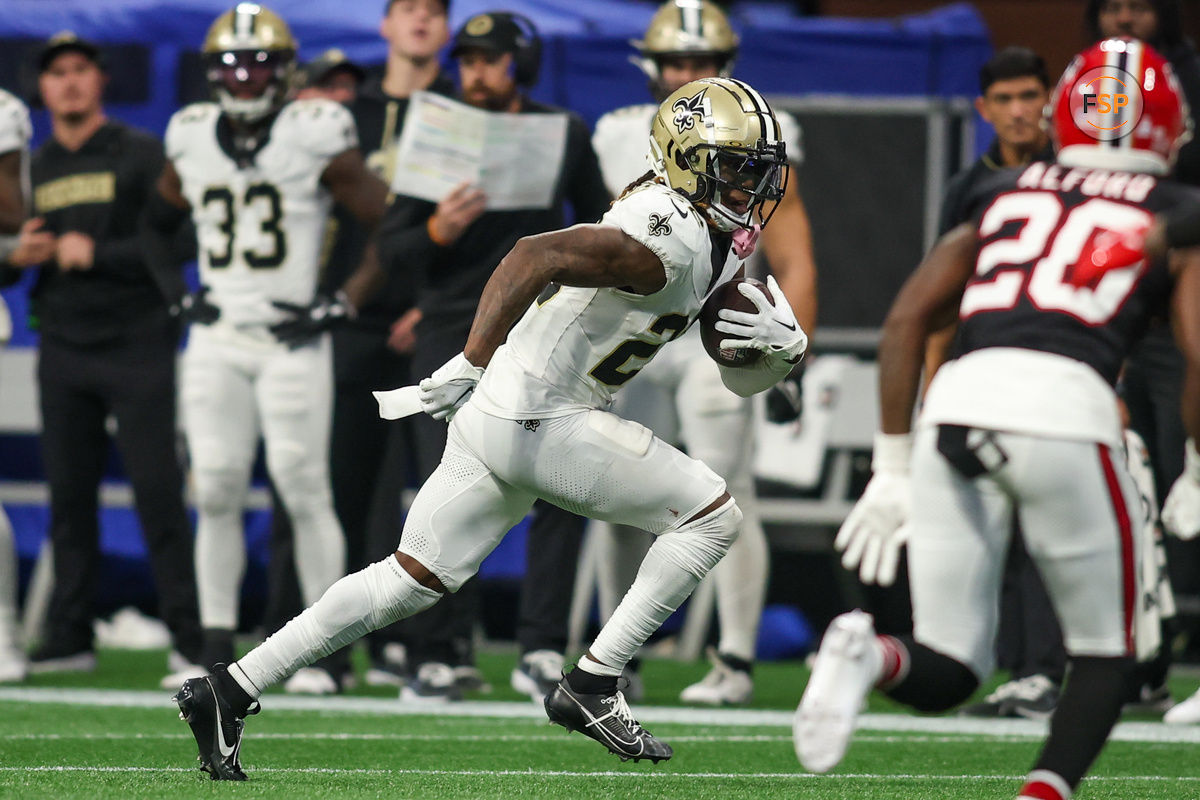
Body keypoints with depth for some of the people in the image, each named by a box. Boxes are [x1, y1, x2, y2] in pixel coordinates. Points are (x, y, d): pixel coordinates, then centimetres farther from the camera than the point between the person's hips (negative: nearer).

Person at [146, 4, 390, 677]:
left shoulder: (316, 141, -6)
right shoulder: (192, 141, 8)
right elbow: (161, 223, 26)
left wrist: (346, 303, -7)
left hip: (291, 339, -4)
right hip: (215, 341, 4)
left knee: (305, 491, -5)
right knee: (216, 494, 1)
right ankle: (217, 650, 6)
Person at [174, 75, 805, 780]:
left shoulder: (721, 245, 13)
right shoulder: (669, 240, -20)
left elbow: (744, 378, 18)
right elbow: (536, 255, -32)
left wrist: (782, 346, -5)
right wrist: (471, 365, -34)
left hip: (500, 420, 9)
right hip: (541, 424, -9)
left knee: (413, 581, 11)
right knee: (713, 516, -4)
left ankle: (228, 693, 10)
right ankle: (592, 686, -1)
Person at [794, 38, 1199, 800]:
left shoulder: (1001, 197, 27)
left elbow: (907, 321, 19)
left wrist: (892, 469, 21)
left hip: (959, 403, 3)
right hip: (1065, 407, -3)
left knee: (945, 675, 10)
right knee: (1105, 658, 16)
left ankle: (871, 655, -24)